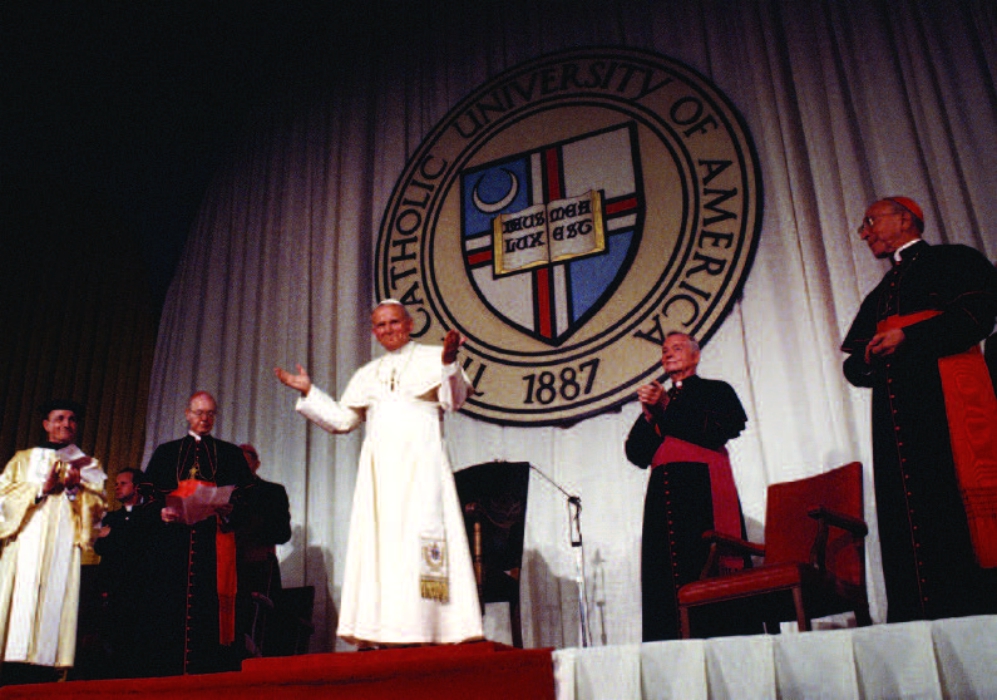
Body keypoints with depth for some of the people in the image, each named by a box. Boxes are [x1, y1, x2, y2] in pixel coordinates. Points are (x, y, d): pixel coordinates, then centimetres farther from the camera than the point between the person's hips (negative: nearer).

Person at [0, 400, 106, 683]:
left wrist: (75, 490, -9)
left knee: (54, 603, -10)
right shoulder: (23, 459, 20)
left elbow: (98, 508, 9)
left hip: (64, 548, 0)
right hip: (24, 544, 1)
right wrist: (42, 488, -7)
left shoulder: (89, 465, 19)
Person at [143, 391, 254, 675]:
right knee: (173, 611, -5)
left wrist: (230, 509, -14)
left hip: (215, 545, -1)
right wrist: (161, 512, -10)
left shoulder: (231, 454, 17)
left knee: (212, 608, -8)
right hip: (174, 543, 1)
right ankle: (170, 674, 0)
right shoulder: (166, 453, 20)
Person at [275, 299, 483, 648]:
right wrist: (308, 391, 17)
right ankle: (376, 635, -2)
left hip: (419, 462, -5)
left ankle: (427, 631, -12)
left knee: (417, 537, -12)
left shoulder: (431, 358, 9)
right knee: (377, 542, -2)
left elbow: (455, 398, -7)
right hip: (378, 467, 5)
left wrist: (448, 362, -24)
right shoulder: (367, 374, 24)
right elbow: (341, 419, 23)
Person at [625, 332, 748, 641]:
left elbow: (716, 431, -6)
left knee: (707, 566, -14)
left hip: (703, 486, -4)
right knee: (667, 568, -5)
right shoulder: (658, 399, 25)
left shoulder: (716, 390, 14)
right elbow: (635, 452, 15)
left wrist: (668, 409, -7)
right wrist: (649, 416, -2)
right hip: (665, 491, 4)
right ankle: (676, 640, -6)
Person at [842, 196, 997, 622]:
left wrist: (906, 337, -14)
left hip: (946, 399, -6)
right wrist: (866, 360, -1)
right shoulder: (879, 295, 29)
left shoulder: (954, 261, 11)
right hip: (895, 409, 6)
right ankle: (923, 622, -3)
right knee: (908, 518, -2)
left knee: (957, 504, -14)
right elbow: (855, 362, 23)